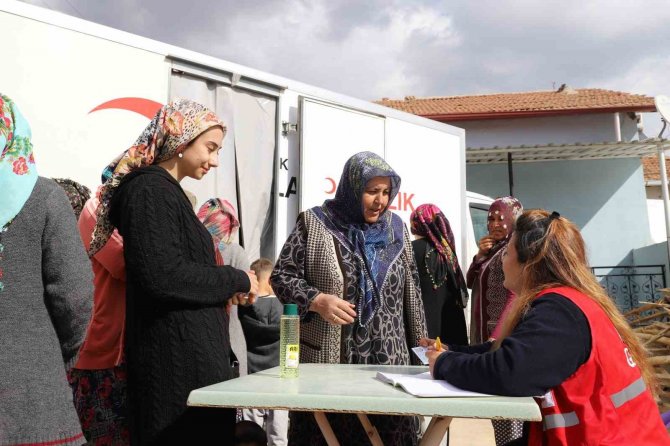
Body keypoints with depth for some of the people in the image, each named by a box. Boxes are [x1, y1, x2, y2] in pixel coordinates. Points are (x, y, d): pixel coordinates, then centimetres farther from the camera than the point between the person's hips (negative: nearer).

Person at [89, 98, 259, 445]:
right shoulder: (150, 189, -13)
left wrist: (225, 289, 6)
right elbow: (162, 275, -24)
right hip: (175, 353, -10)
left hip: (187, 348, 10)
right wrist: (237, 280, -13)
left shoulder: (166, 191, 16)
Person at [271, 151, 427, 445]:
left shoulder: (395, 228, 9)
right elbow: (281, 276, -2)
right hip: (326, 361, -3)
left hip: (388, 362, 3)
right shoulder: (314, 224, -3)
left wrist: (421, 345, 13)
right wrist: (317, 300, -19)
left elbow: (410, 291, 14)